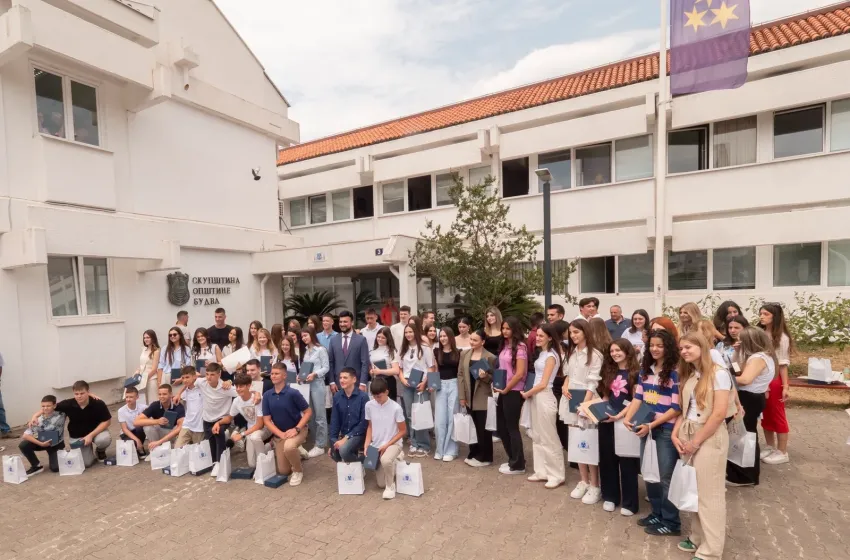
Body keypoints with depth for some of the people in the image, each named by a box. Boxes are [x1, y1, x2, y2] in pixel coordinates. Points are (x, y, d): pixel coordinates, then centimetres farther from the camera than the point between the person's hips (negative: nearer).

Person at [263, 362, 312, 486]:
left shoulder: (293, 393, -19)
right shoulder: (267, 395, -7)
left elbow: (308, 412, -13)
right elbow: (266, 420, -4)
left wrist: (296, 429, -23)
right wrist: (281, 434, -17)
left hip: (297, 430, -4)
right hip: (279, 433, 5)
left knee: (289, 447, -37)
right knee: (283, 471, 6)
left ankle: (298, 471, -6)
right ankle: (297, 454, 39)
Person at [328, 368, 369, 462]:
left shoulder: (363, 397, -17)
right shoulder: (337, 396, -1)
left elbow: (364, 423, -14)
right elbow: (334, 420, 6)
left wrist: (347, 438, -18)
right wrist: (332, 443, 2)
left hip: (358, 434, -6)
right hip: (343, 434, 6)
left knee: (343, 450, -30)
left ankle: (362, 462, 0)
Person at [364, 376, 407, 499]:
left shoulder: (396, 408, -18)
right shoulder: (369, 406, -7)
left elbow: (403, 431, -10)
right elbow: (370, 427, 7)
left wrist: (386, 445, -16)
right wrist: (366, 445, -7)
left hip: (393, 443, -4)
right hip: (376, 446, 5)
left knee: (385, 460, -39)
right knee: (381, 484, 8)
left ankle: (390, 485, -9)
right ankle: (395, 457, 33)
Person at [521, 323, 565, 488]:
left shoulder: (551, 356, -14)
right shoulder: (541, 353, 11)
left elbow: (543, 384, -16)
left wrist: (526, 394, -6)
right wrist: (530, 394, 0)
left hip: (544, 397, -9)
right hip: (536, 396, 9)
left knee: (549, 438, 2)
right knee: (537, 436, 14)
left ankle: (557, 475, 15)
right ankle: (542, 472, 25)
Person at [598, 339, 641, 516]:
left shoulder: (635, 372, -7)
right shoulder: (609, 372, 10)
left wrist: (619, 415, -21)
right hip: (606, 421, 5)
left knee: (627, 462, 5)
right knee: (607, 459, 12)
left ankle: (629, 502, 18)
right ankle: (610, 497, 25)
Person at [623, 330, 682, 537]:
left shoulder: (675, 373, -12)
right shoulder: (645, 370, 6)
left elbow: (677, 408, -14)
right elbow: (638, 397, 7)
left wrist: (652, 425, -19)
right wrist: (627, 417, -8)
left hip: (667, 430, -6)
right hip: (647, 428, 6)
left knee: (666, 477, 5)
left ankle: (671, 522, 21)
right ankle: (657, 514, 33)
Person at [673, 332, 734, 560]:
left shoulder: (718, 374, -11)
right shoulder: (688, 375, 11)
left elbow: (719, 414, -17)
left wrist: (696, 441, -14)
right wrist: (675, 434, -2)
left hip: (709, 438, -6)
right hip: (687, 436, 7)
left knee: (709, 495, 2)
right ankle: (697, 538, 27)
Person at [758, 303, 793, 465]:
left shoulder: (781, 338, -10)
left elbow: (783, 364, -9)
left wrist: (785, 386, -10)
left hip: (775, 379, -5)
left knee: (777, 416, 6)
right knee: (765, 416, 14)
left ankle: (782, 452, 19)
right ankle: (769, 447, 28)